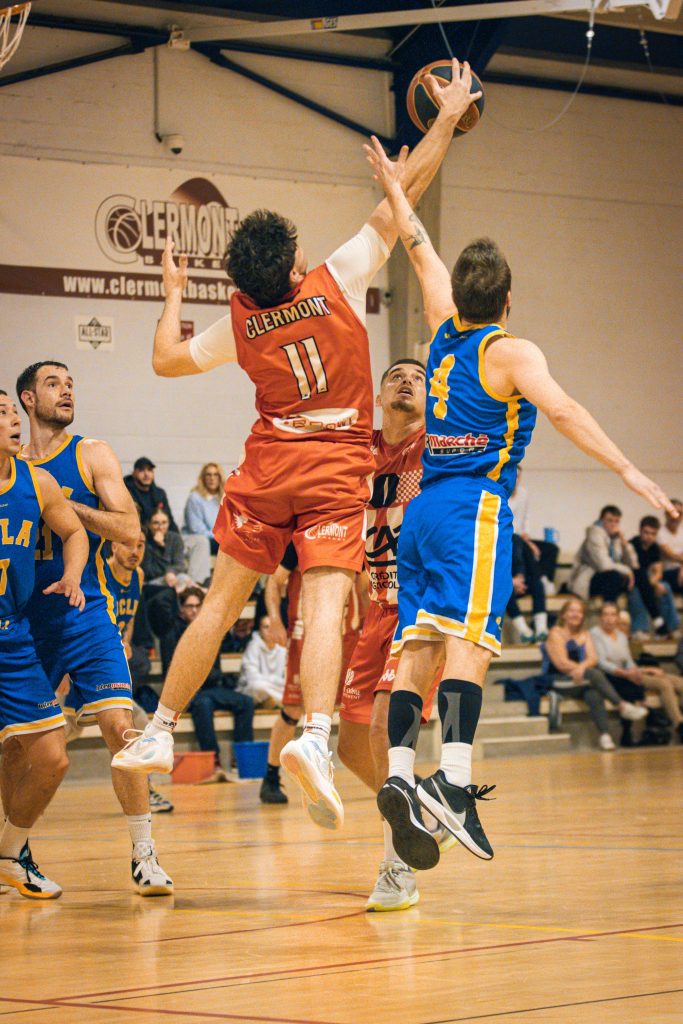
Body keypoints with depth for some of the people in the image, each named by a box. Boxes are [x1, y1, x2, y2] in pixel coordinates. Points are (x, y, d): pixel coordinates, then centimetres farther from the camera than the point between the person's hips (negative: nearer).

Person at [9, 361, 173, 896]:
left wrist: (63, 502, -15)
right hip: (24, 616, 3)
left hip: (85, 614, -3)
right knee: (16, 743, 8)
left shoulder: (92, 455, 2)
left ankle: (144, 854, -9)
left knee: (119, 725, -15)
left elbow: (130, 527, -8)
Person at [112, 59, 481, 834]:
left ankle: (158, 734, 18)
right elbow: (406, 191, -3)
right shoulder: (338, 281, -6)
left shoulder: (239, 324, 2)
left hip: (268, 463, 3)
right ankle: (314, 737, -34)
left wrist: (172, 293, 29)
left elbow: (167, 361, 15)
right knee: (324, 604, -14)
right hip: (338, 468, -3)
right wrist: (447, 118, 4)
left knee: (220, 605, 10)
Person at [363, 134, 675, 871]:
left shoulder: (445, 333, 16)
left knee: (419, 645, 0)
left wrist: (396, 189, 45)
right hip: (474, 507, -7)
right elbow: (561, 411, -18)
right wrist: (628, 471, -22)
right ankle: (454, 777, -34)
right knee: (468, 639, -19)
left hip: (425, 508, 7)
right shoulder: (509, 352, -3)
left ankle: (400, 773, -14)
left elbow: (423, 254, 30)